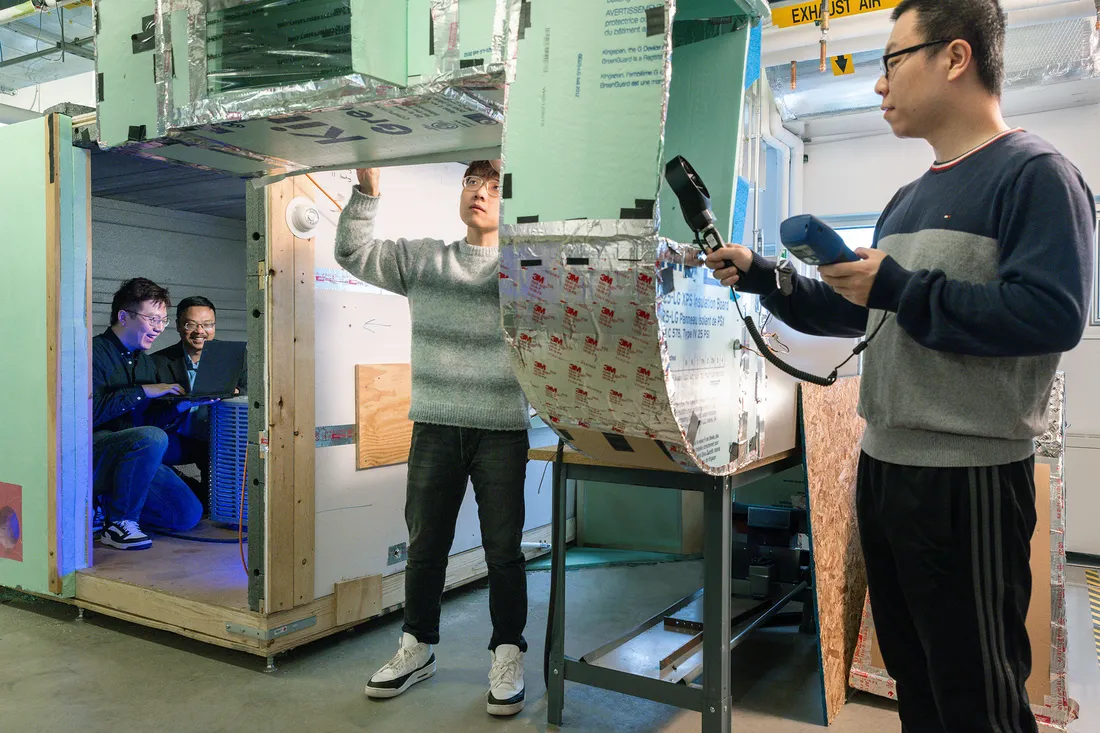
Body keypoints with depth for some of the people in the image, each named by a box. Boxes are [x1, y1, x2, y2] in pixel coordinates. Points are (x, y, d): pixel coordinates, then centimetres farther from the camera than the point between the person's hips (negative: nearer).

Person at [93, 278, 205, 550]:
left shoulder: (146, 362, 15)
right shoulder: (95, 353, -10)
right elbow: (92, 412, -24)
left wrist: (180, 406, -4)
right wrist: (142, 392, -20)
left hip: (134, 455, 7)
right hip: (92, 453, -7)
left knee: (189, 514, -5)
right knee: (152, 438, -36)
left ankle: (110, 498, 15)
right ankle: (118, 524, -18)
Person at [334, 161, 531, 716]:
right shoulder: (421, 260, 10)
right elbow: (353, 253, 11)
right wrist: (367, 191, 0)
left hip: (502, 429, -2)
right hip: (434, 425, 3)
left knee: (503, 549, 5)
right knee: (425, 543, 13)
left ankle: (507, 656, 21)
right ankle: (417, 648, 30)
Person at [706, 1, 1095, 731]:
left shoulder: (1037, 173, -11)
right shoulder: (910, 198, 16)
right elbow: (860, 313, 20)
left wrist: (898, 288, -21)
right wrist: (762, 276, 12)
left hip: (968, 476, -8)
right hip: (882, 464, 9)